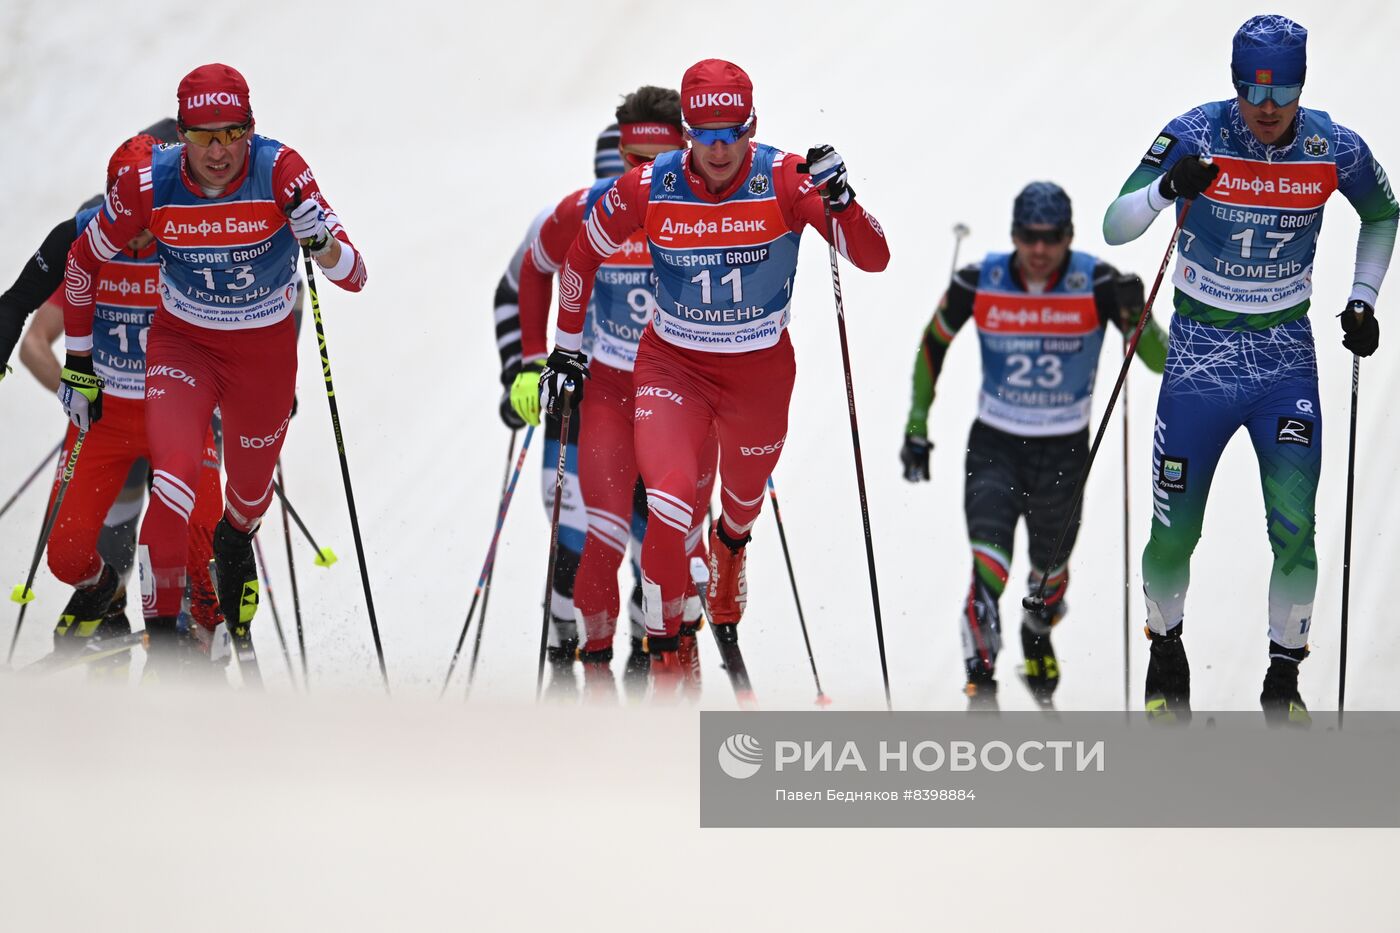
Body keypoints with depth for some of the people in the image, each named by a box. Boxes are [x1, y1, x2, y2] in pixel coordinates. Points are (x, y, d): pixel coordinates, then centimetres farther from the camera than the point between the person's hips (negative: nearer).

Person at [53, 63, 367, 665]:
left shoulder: (280, 174, -25)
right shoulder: (149, 185, -22)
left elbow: (353, 277, -26)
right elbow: (83, 261, -3)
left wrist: (320, 239, -48)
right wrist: (78, 364, 1)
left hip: (266, 350, 1)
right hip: (182, 344, -1)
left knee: (251, 494, 19)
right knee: (176, 476, -25)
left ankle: (235, 544, 58)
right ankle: (161, 633, -11)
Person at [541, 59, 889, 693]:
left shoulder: (786, 182, -20)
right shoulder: (648, 188, -17)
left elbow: (873, 260, -22)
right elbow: (581, 257, 1)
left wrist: (839, 199, -40)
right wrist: (566, 350, 6)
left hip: (761, 372, 1)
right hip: (672, 364, -1)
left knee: (743, 502, 24)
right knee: (670, 503, -23)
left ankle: (728, 552, 64)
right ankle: (663, 655, -5)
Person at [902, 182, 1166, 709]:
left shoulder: (1097, 285, -17)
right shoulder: (978, 284, -13)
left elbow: (1160, 362, -12)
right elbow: (933, 345, 4)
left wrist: (1135, 316, -29)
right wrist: (917, 425, 3)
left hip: (1065, 449, 1)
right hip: (995, 444, -1)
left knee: (1050, 572, 20)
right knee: (989, 569, -20)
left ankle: (1037, 637, 52)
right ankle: (981, 681, -13)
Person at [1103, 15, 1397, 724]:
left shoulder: (1333, 149, -7)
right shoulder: (1197, 135, -13)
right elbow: (1113, 228, -17)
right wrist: (1167, 186, -35)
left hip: (1286, 356, 1)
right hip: (1200, 354, -1)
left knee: (1293, 527, -9)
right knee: (1175, 532, 1)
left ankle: (1285, 679, 7)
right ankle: (1166, 649, 29)